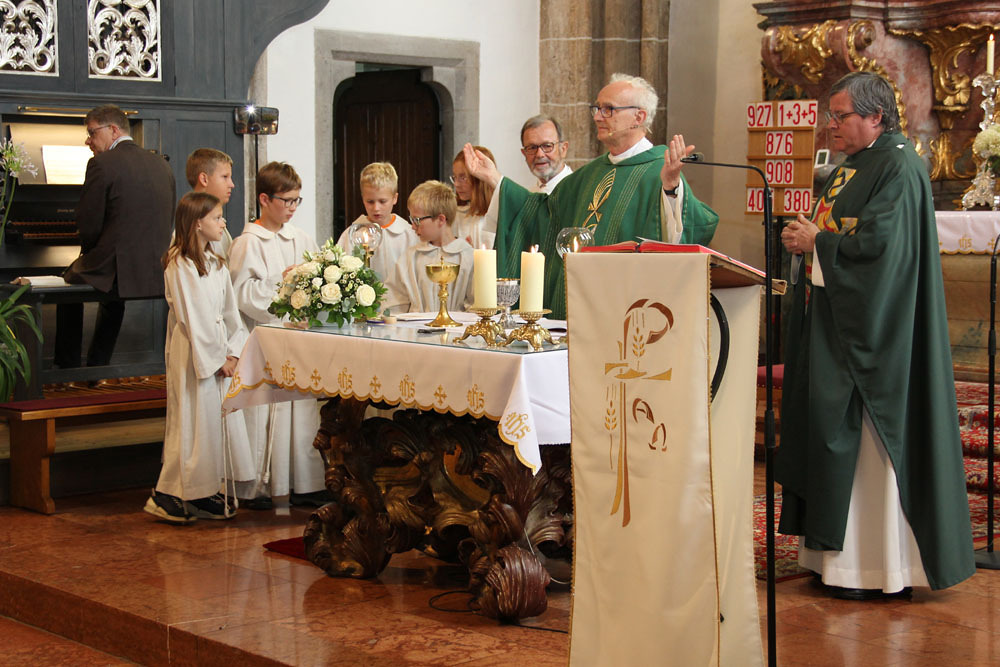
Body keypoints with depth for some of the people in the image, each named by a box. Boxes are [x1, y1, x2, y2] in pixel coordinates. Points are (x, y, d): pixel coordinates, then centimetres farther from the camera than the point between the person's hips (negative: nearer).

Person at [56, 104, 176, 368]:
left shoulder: (102, 164, -12)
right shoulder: (161, 164, 9)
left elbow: (88, 226, -12)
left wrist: (89, 254, 11)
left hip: (118, 271, -6)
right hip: (157, 274, 6)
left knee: (70, 277, 26)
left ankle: (68, 368, 31)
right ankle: (97, 367, 41)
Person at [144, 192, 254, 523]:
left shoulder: (216, 264, 14)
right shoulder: (179, 265, -11)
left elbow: (229, 311, 11)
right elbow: (191, 317, -14)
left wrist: (232, 353, -1)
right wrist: (216, 358, -13)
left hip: (219, 353, 8)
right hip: (192, 354, -8)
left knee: (221, 418, 7)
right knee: (194, 419, -5)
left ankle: (211, 490, 15)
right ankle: (171, 495, 3)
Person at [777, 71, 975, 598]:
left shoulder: (898, 168, -12)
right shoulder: (853, 167, 17)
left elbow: (878, 242, -23)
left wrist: (815, 242, -11)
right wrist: (806, 240, 1)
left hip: (870, 327, -10)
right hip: (833, 322, 10)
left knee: (868, 439, -7)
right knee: (835, 435, 9)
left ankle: (883, 567, 0)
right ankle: (841, 551, 14)